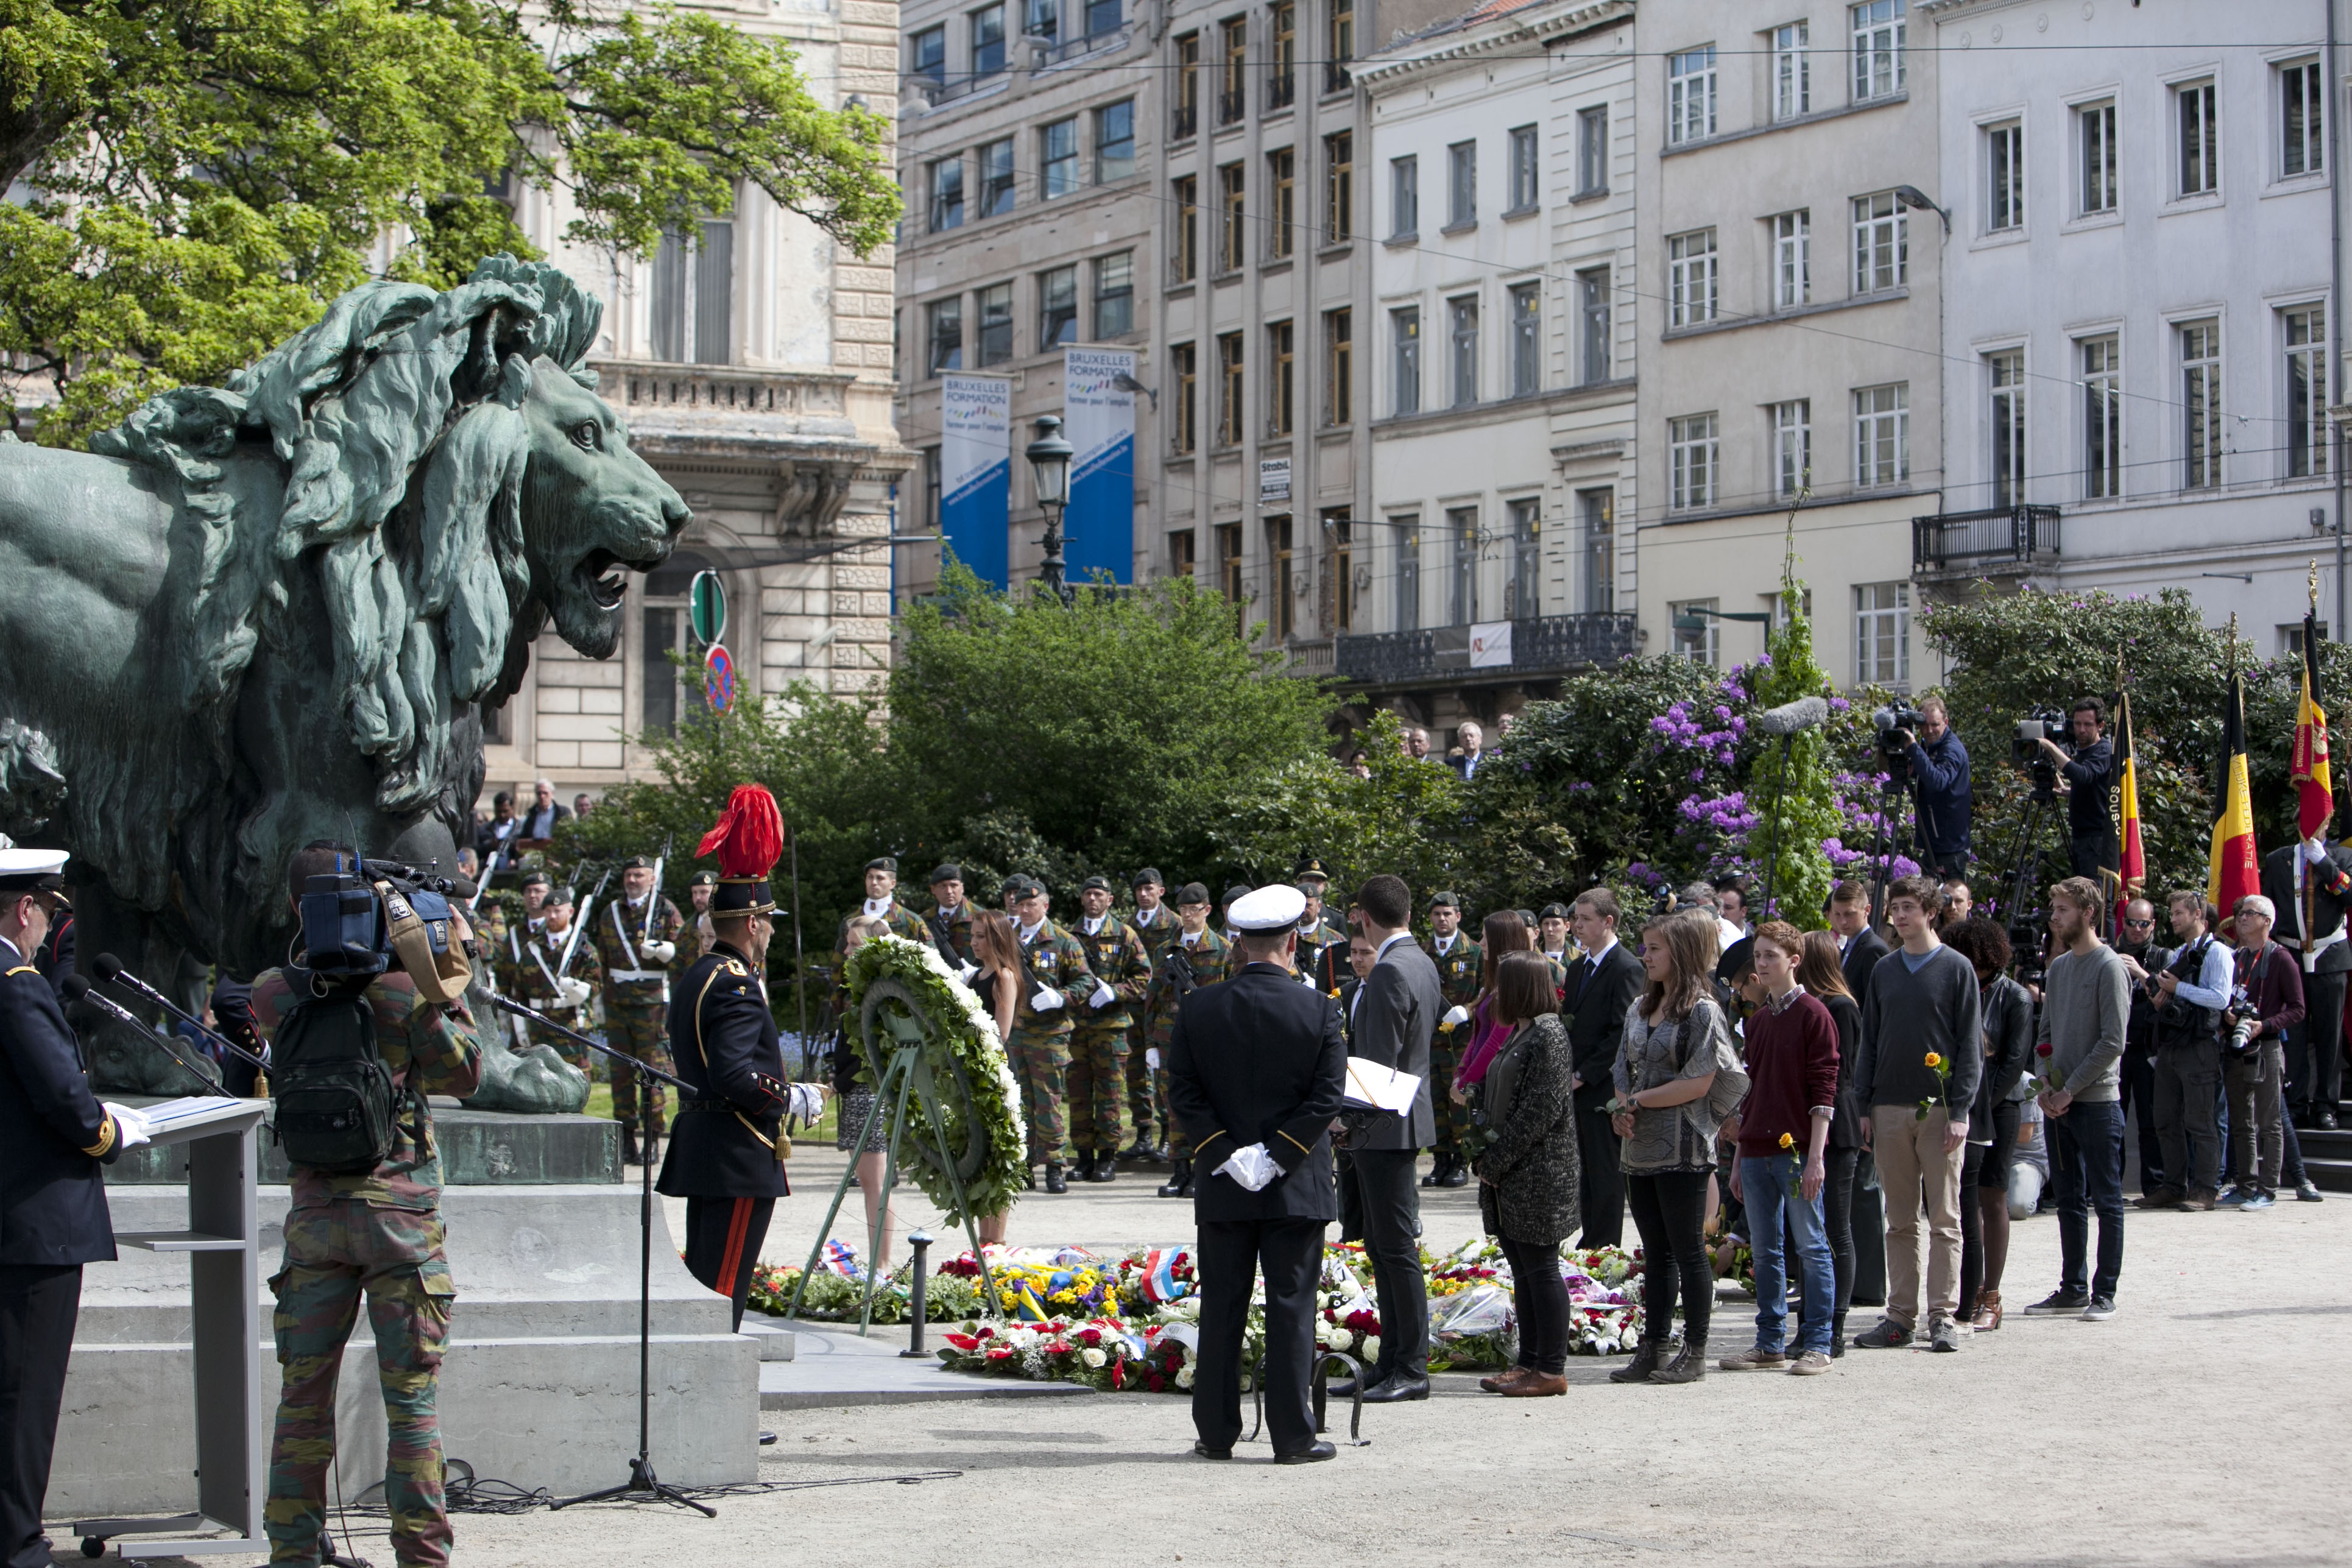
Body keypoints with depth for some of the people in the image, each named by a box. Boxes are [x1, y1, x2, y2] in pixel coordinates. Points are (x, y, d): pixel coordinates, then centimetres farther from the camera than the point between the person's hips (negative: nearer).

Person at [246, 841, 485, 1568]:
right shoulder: (398, 982, -10)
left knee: (304, 1393, 10)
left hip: (314, 1209, 3)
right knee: (411, 1398, 2)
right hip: (400, 1208, -3)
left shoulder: (271, 992, -2)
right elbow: (464, 1072, -5)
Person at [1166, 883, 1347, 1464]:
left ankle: (1216, 1432, 12)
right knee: (1291, 1308, 2)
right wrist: (1277, 1154, -7)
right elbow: (1327, 1096, -10)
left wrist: (1226, 1153, -4)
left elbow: (1182, 1092, -2)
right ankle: (1292, 1436, 3)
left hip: (1223, 1190, 2)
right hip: (1297, 1189, -2)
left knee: (1221, 1310, 8)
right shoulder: (1319, 1010, -7)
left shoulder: (1197, 1009, 0)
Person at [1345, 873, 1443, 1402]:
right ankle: (1392, 1361, 19)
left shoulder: (1390, 972, -18)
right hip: (1399, 1121, 10)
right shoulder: (1423, 964, 13)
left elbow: (1381, 1062, -20)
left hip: (1386, 1125, -10)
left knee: (1397, 1248, -6)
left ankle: (1412, 1370, -3)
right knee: (1382, 1245, 14)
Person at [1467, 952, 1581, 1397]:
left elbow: (1541, 1110, -19)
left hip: (1538, 1176, -10)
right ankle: (1530, 1362, 17)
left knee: (1540, 1268, -5)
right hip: (1510, 1177, 10)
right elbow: (1493, 1095, 22)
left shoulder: (1548, 1035, -14)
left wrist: (1496, 1161, -16)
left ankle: (1551, 1369, -1)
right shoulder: (1518, 1034, 17)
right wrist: (1485, 1152, 7)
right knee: (1522, 1271, 12)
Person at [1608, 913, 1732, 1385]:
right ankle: (1652, 1350, 13)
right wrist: (1621, 1110, -2)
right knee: (1655, 1253, 10)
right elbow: (1623, 1071, 18)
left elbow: (1698, 1083, -15)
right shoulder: (1640, 1008, 15)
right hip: (1640, 1148, 8)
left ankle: (1694, 1353, 3)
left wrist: (1639, 1101, -11)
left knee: (1688, 1252, -2)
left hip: (1683, 1149, -7)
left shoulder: (1703, 1011, -9)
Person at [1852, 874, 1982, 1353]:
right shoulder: (1884, 971, 12)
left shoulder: (1956, 969, 0)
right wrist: (1862, 1105, 6)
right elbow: (1870, 1041, 14)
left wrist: (1960, 1109, -10)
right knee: (1900, 1220, 6)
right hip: (1890, 1110, 4)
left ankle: (1943, 1315, 1)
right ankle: (1901, 1316, 9)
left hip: (1939, 1110, -4)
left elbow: (1970, 1044, -3)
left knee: (1943, 1219, -1)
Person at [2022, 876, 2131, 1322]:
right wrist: (2047, 1084, 2)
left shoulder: (2108, 968, -9)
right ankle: (2073, 1289, 19)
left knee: (2106, 1200, 0)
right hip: (2057, 1102, 7)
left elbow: (2112, 1042, -14)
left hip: (2096, 1101, -7)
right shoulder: (2059, 967, 13)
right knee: (2070, 1200, 12)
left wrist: (2070, 1089, -13)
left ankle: (2105, 1294, 3)